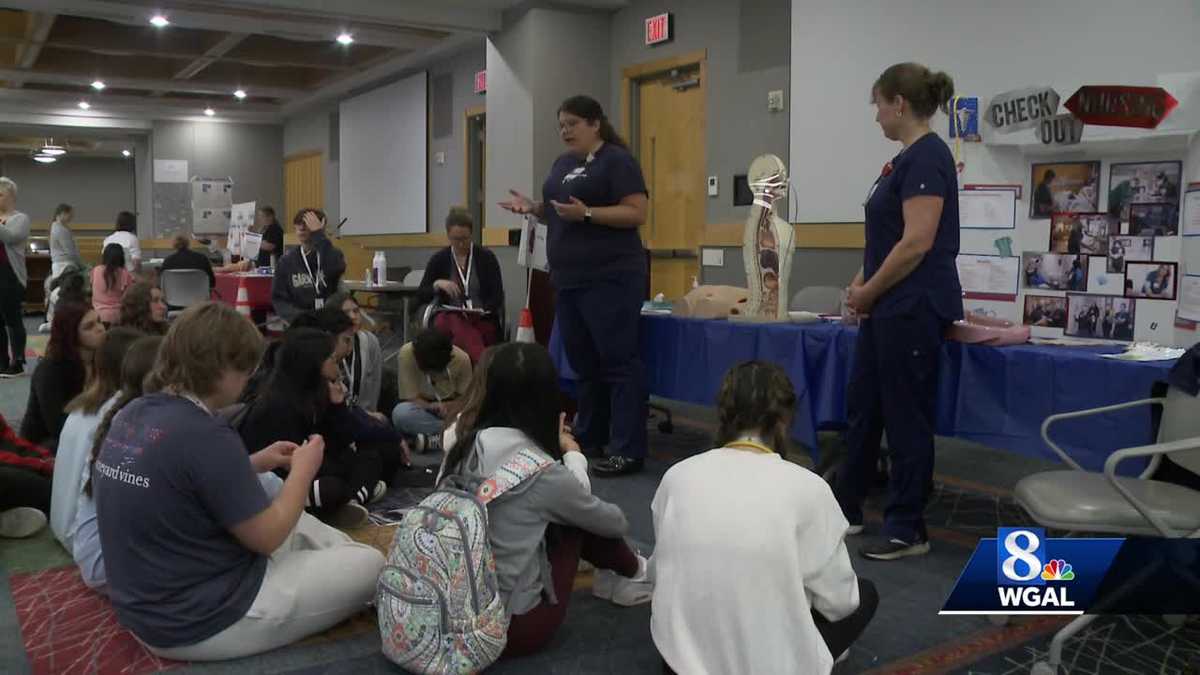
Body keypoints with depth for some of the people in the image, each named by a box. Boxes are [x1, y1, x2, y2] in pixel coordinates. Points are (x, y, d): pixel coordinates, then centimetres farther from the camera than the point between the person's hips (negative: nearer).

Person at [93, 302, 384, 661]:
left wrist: (251, 463, 9)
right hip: (198, 624, -9)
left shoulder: (132, 414, -1)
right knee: (371, 565, 2)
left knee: (301, 524, 26)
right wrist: (302, 471, -2)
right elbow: (268, 538, -17)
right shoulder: (204, 435, -27)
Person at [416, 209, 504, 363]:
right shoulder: (439, 260, 8)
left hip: (483, 320, 0)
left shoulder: (487, 258, 5)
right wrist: (437, 284, -15)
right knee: (460, 325, -39)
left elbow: (498, 297, 0)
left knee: (464, 333, -38)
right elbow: (421, 297, 6)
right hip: (449, 318, 0)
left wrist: (482, 310, -21)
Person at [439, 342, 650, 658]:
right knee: (580, 516, 8)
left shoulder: (463, 447, -4)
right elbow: (615, 524, 1)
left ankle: (623, 573, 33)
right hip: (513, 627, -6)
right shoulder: (542, 472, -20)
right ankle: (633, 574, 32)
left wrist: (556, 447, 14)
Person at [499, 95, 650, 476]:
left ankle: (628, 451, -3)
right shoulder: (562, 164, 17)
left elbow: (636, 213, -14)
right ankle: (589, 437, 24)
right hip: (569, 279, 8)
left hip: (610, 278, -8)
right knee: (583, 362, 13)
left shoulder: (617, 160, -7)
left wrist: (586, 213, -23)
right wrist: (533, 207, 4)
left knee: (618, 362, -6)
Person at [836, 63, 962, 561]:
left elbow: (917, 243, -22)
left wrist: (867, 293, -12)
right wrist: (864, 284, 10)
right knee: (863, 405, 17)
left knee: (906, 415, -1)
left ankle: (908, 529, 12)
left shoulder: (927, 157, -16)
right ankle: (847, 507, 30)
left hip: (914, 308, -10)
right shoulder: (908, 158, 15)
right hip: (889, 307, 10)